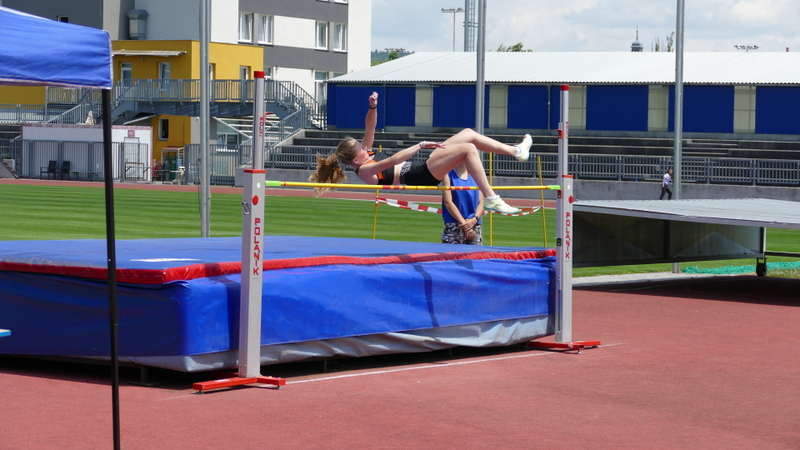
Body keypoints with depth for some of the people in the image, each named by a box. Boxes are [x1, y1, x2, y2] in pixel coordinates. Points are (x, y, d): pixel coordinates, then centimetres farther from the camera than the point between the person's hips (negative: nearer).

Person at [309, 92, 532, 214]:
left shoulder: (364, 158, 12)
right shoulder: (365, 171, -16)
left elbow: (370, 128, 11)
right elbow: (393, 160, -27)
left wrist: (373, 107, -6)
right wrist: (421, 145, -30)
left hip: (425, 167, 11)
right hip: (423, 175, -11)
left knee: (468, 133, 7)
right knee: (468, 149, -24)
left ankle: (516, 151, 14)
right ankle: (490, 199, -25)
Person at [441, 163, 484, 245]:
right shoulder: (448, 174, 0)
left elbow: (481, 203, 8)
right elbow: (448, 202, -7)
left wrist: (474, 219, -12)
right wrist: (463, 223, -14)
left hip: (475, 227, 4)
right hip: (453, 228, -4)